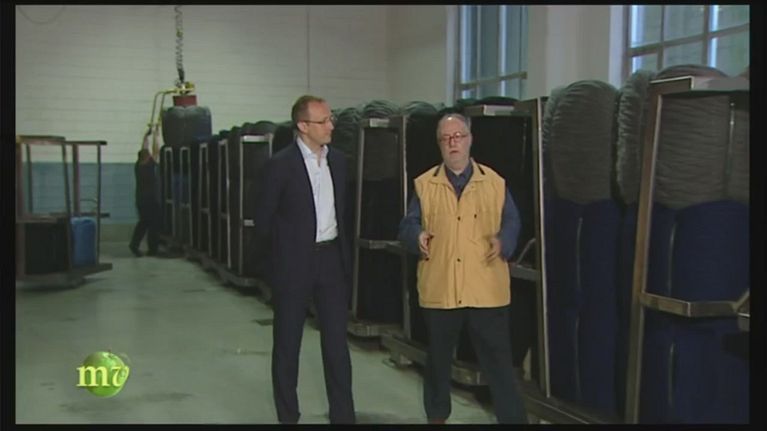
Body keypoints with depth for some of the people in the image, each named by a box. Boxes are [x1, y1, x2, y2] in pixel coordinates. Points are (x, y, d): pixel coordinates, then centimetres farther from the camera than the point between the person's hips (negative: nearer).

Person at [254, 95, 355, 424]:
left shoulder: (337, 160, 7)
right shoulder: (280, 164, -10)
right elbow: (263, 220, -5)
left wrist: (342, 251, 10)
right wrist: (288, 245, 5)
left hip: (331, 259, 5)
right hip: (294, 264, -4)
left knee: (337, 342, 6)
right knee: (287, 345, 8)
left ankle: (343, 416, 14)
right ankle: (288, 416, 21)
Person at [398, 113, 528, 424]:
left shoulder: (494, 182, 6)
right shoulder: (424, 184, 6)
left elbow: (512, 222, 6)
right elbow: (407, 225, 4)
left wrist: (503, 241, -14)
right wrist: (418, 236, -18)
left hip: (486, 290, -1)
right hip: (439, 289, 1)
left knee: (498, 360, 3)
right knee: (438, 359, 15)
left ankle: (513, 418, 13)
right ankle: (436, 416, 32)